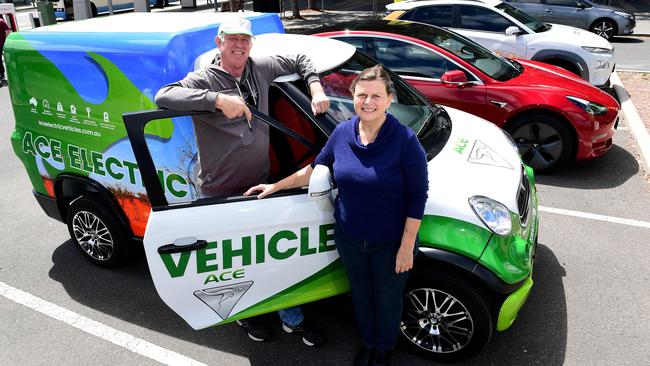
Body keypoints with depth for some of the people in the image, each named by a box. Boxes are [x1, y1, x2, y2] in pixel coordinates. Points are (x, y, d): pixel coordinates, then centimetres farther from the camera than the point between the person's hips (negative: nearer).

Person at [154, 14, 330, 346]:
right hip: (220, 194, -5)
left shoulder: (260, 68, 2)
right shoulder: (204, 80, -12)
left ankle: (293, 320, 34)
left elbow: (300, 60, 17)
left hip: (261, 185, 5)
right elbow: (163, 97, -29)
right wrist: (218, 100, -36)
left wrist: (316, 88, -1)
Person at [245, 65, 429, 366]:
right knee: (361, 295, 25)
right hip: (349, 239, 4)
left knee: (387, 299, 20)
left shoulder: (405, 140, -21)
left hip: (390, 244, -3)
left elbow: (418, 196, -16)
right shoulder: (342, 133, -7)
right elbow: (315, 169, 8)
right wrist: (276, 186, 9)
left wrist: (407, 246, -17)